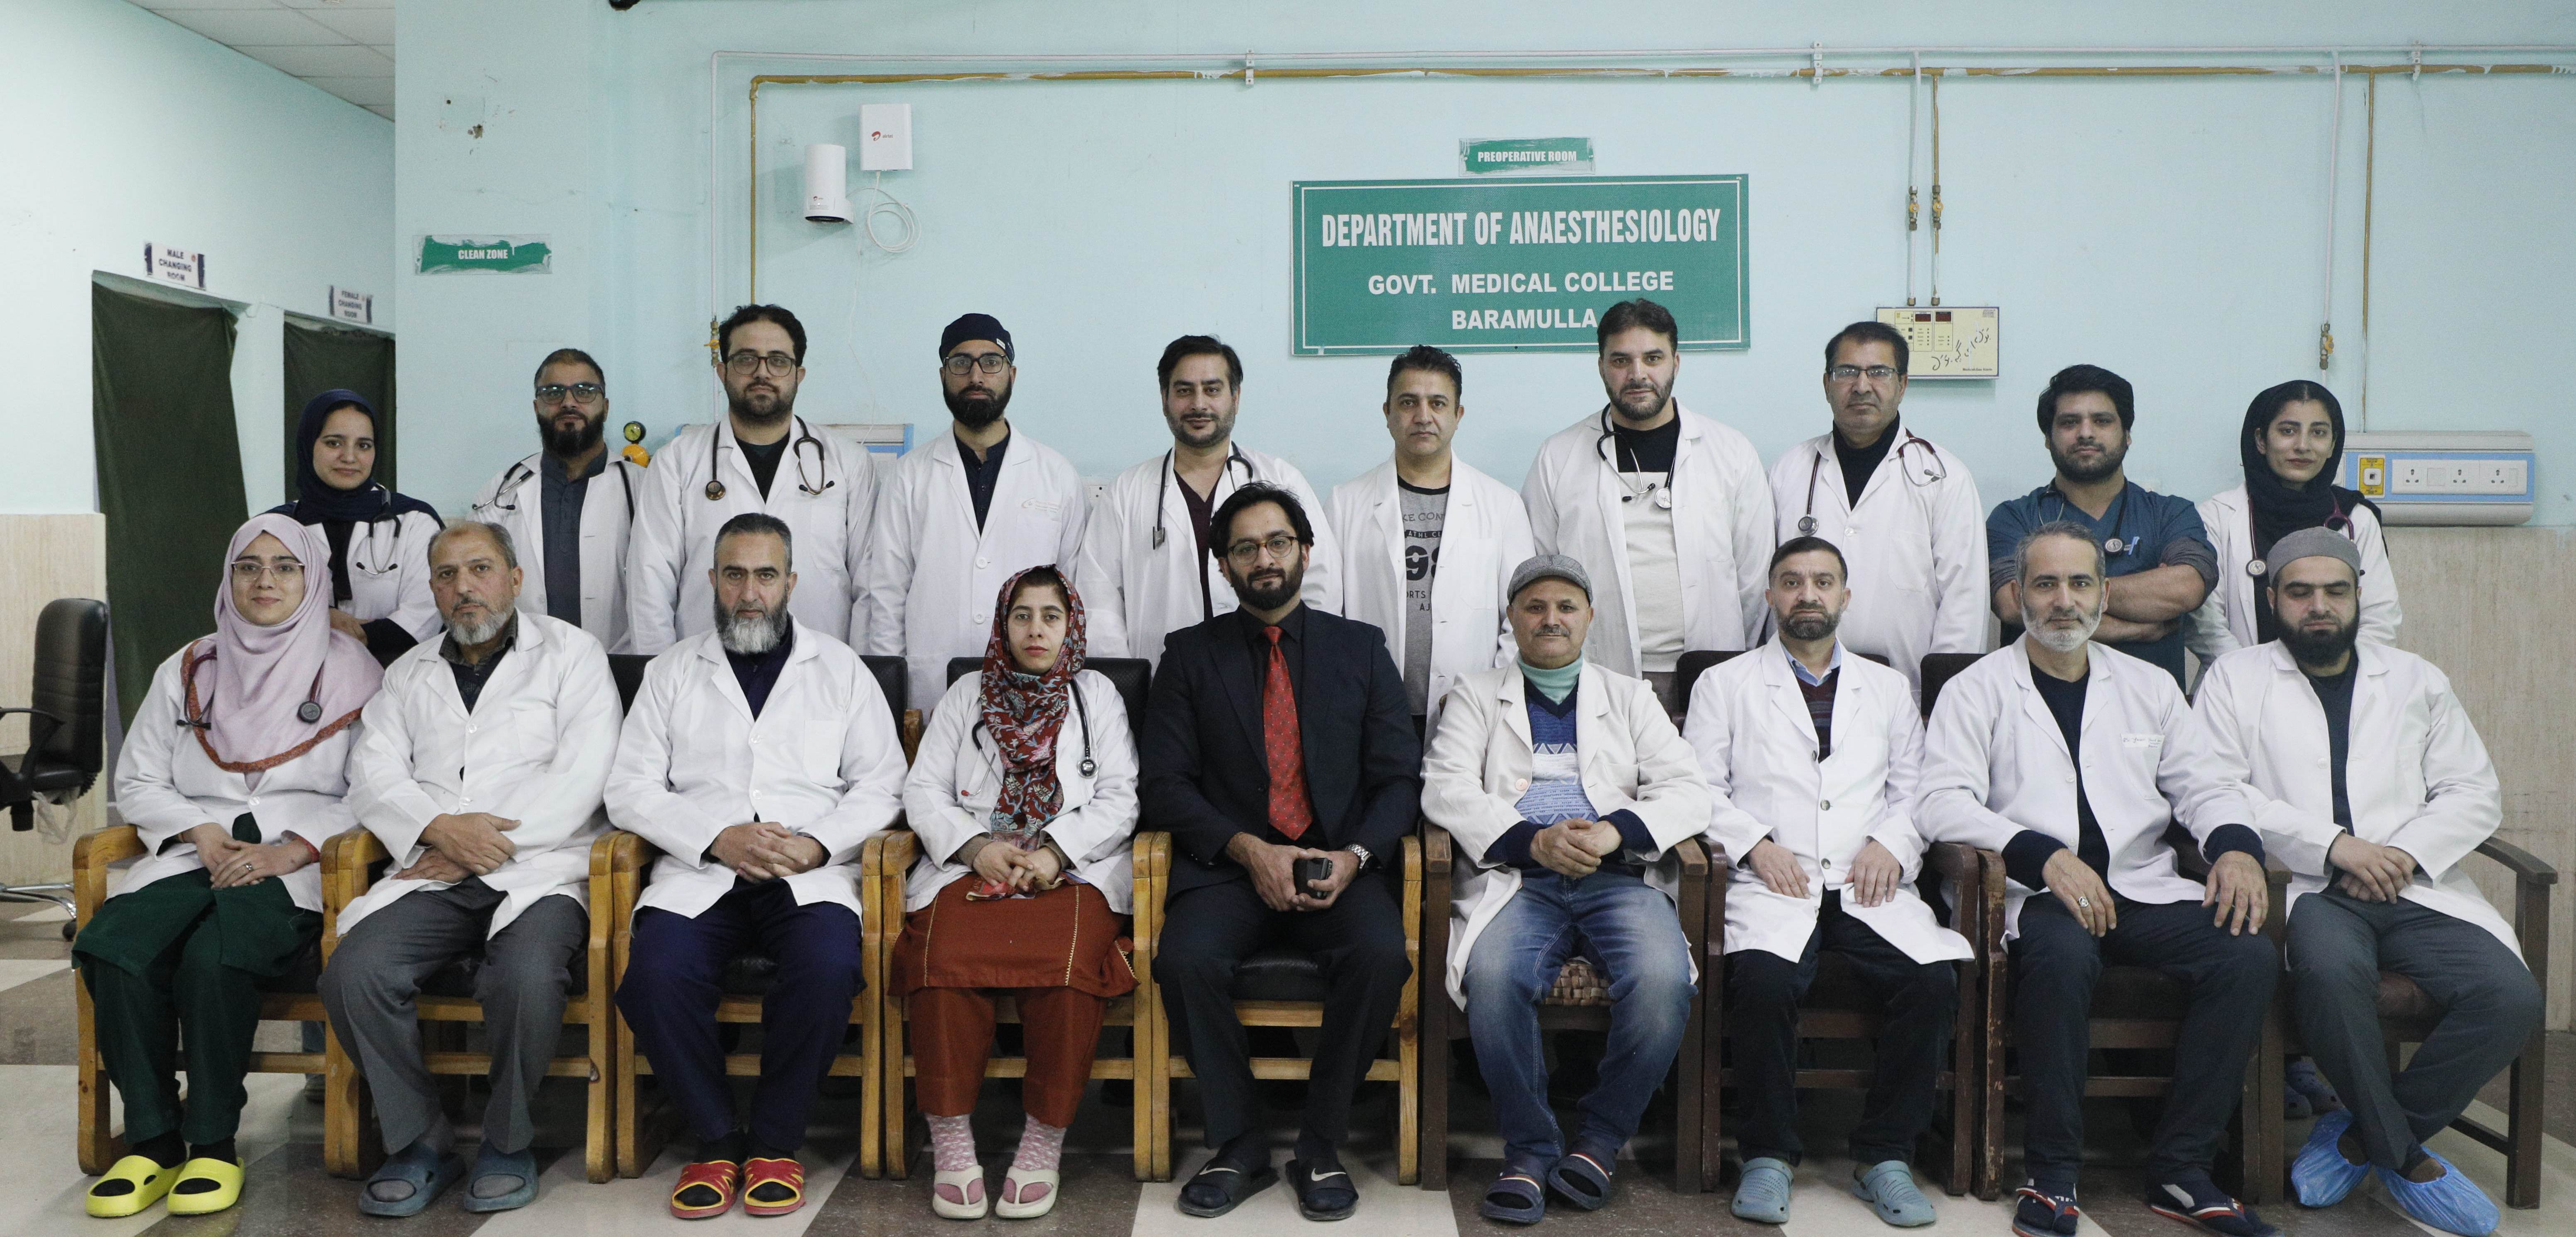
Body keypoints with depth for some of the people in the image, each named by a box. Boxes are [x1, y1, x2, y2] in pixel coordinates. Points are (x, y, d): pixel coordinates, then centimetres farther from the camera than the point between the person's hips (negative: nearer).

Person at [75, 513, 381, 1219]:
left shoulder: (351, 670, 8)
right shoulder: (187, 671, 20)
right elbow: (139, 782, 16)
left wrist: (289, 850, -14)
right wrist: (204, 833, -3)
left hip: (298, 866, -4)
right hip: (196, 855, 4)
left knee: (215, 954, -34)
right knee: (110, 945, -27)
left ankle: (214, 1143, -18)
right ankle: (152, 1141, -16)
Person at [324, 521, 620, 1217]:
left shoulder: (570, 653, 9)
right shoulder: (410, 673, 23)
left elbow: (581, 778, -4)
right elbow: (373, 776, 10)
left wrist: (485, 844, -10)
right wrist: (439, 828, -11)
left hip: (539, 872, -4)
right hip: (434, 877, 4)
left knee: (525, 976, -33)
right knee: (353, 973, -24)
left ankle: (508, 1145, -8)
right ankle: (421, 1145, -5)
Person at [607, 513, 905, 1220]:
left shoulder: (840, 670, 14)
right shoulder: (672, 672, 16)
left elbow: (880, 785, 8)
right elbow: (630, 789, 7)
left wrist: (817, 843, -11)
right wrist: (715, 839, -9)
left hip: (811, 874, -1)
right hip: (700, 871, 1)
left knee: (829, 969, -32)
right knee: (655, 974, -29)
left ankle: (774, 1141, -10)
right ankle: (716, 1140, -7)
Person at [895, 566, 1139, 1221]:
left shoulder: (1096, 694, 18)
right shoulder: (967, 694, 21)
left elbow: (1120, 800, 6)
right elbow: (924, 791, 11)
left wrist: (1054, 852, -11)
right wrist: (976, 846, -8)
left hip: (1075, 868, -1)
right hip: (972, 865, 1)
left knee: (1065, 964, -33)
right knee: (947, 957, -32)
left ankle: (1045, 1141, -21)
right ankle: (951, 1139, -21)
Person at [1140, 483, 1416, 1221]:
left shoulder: (1360, 649, 12)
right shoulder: (1191, 655, 10)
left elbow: (1398, 777, 7)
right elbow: (1165, 782, 2)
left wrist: (1355, 855, -13)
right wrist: (1249, 849, -14)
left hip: (1339, 864, 0)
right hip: (1227, 863, 0)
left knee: (1380, 955, -30)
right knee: (1187, 959, -30)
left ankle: (1321, 1150, -10)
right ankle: (1240, 1151, -9)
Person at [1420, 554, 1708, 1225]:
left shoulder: (1630, 696, 23)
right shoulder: (1475, 696, 20)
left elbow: (1687, 791, 10)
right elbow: (1445, 788, 3)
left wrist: (1615, 832, -11)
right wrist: (1533, 840, -14)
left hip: (1619, 876, 1)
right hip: (1517, 879, -1)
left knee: (1663, 980, -30)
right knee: (1493, 979, -33)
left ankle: (1601, 1137, -9)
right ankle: (1530, 1147, -14)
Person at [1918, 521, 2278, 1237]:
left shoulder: (2149, 687, 21)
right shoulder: (1977, 690, 6)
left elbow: (2203, 787, 16)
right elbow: (1944, 804, -7)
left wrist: (2235, 846, -7)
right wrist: (2045, 856, -21)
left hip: (2145, 889, 5)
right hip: (2039, 892, -4)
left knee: (2250, 956, -23)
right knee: (2061, 955, -36)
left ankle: (2180, 1170, -12)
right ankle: (2053, 1172, -20)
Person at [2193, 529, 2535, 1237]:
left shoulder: (2416, 681, 22)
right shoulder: (2234, 679, 11)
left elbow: (2476, 794, 14)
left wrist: (2407, 851, -6)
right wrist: (2333, 845, -13)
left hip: (2414, 887, 4)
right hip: (2303, 887, -3)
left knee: (2512, 996, -23)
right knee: (2333, 968, -36)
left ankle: (2362, 1138, -6)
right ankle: (2403, 1154, -13)